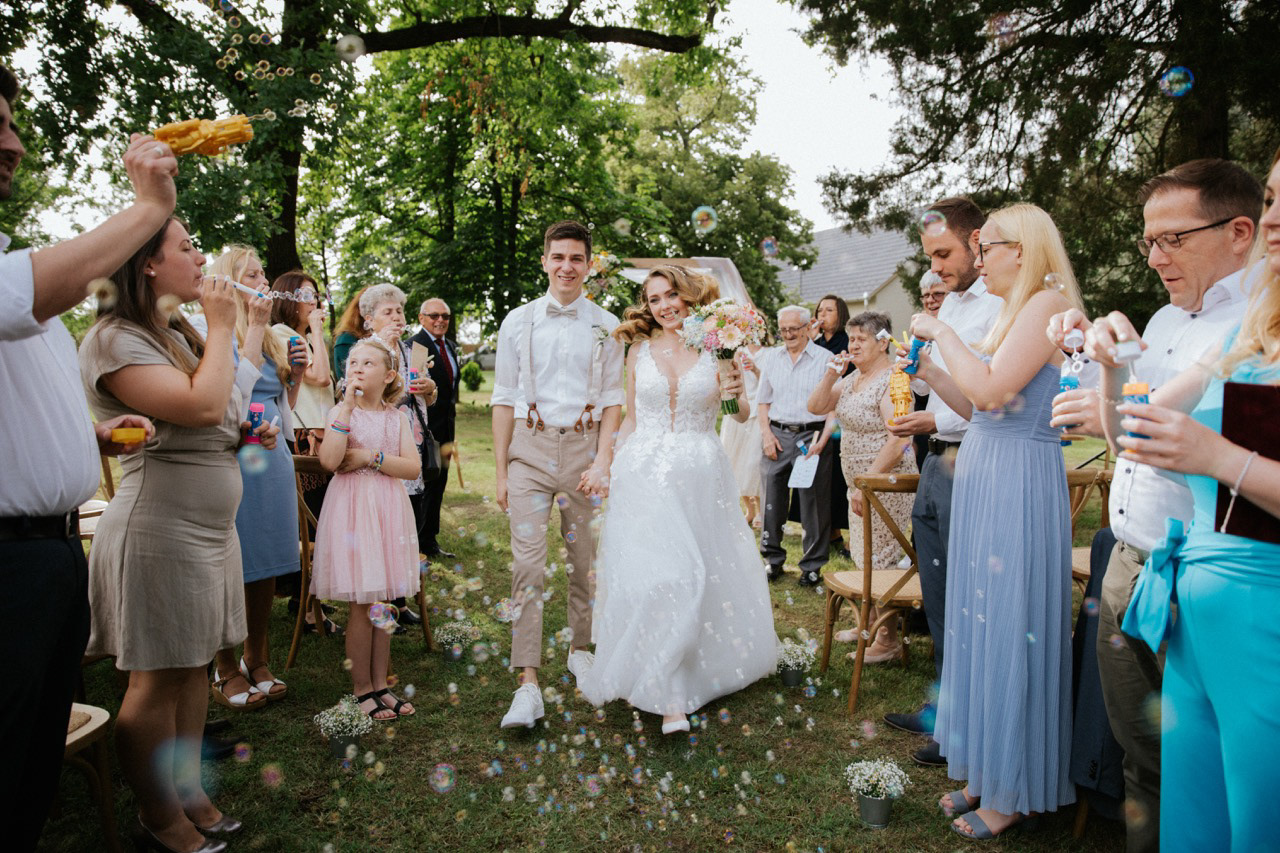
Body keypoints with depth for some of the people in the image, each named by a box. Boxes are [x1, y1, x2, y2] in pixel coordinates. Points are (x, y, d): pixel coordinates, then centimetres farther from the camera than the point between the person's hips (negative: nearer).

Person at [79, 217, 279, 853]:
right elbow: (203, 404, -26)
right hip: (161, 530, -9)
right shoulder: (115, 338, -14)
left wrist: (243, 435, 6)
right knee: (157, 680, 3)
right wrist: (221, 326, -14)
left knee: (194, 666, 15)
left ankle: (189, 790, 29)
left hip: (210, 525, 9)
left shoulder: (180, 335, 16)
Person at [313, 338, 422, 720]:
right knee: (362, 605, 1)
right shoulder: (341, 412, -1)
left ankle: (380, 684, 21)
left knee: (383, 603, 10)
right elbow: (330, 460, -18)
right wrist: (348, 406, -18)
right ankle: (362, 689, 15)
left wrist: (370, 458, -14)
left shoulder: (397, 417, 7)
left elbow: (413, 467, -4)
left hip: (388, 510, 3)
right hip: (352, 508, -3)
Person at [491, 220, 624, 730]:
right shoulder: (518, 322, 6)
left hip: (584, 446, 1)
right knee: (528, 563, -8)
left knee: (584, 560, 10)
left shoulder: (606, 326, 6)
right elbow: (504, 398, 6)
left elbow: (612, 399, 4)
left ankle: (581, 649, 32)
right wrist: (501, 471, 3)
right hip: (530, 448, 0)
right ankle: (528, 684, -4)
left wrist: (603, 461, -7)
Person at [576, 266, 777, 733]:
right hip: (643, 474, 0)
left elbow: (742, 417, 4)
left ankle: (696, 670, 28)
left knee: (701, 570, 6)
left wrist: (739, 395, -17)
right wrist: (613, 468, 4)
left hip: (699, 476, 0)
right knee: (652, 572, -8)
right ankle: (667, 695, 4)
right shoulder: (639, 350, 6)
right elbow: (630, 419, 11)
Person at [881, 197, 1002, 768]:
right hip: (935, 464, 9)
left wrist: (937, 423, -20)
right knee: (938, 598, 17)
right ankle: (943, 706, 32)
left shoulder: (1002, 305, -13)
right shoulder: (949, 303, 17)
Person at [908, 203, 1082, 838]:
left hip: (1018, 480, -9)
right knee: (982, 620, 14)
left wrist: (942, 333, -12)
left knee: (1010, 625, 1)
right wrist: (928, 371, 11)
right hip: (982, 475, 9)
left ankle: (1016, 792, 18)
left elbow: (990, 390, -23)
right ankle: (989, 770, 29)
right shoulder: (1010, 313, 16)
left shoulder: (1047, 303, -12)